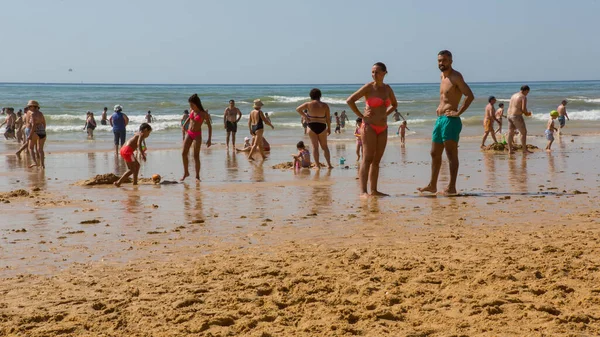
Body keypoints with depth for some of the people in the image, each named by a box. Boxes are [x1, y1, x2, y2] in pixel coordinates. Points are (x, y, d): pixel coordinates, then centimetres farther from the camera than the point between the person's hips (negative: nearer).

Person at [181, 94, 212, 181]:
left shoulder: (204, 113, -12)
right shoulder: (191, 110, 2)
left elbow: (209, 126, -9)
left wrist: (209, 139, -13)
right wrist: (184, 124, 21)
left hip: (197, 135, -5)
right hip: (189, 133, 5)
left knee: (196, 156, -5)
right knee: (184, 153, -1)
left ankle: (197, 176, 3)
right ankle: (186, 172, 13)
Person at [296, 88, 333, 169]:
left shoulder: (308, 104, -5)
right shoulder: (325, 105, -2)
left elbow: (298, 109, -7)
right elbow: (328, 118, -1)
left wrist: (305, 116, -2)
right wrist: (329, 128, 9)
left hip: (312, 126, -1)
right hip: (322, 127, 1)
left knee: (315, 146, 4)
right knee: (324, 146, 13)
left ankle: (317, 165, 2)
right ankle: (329, 164, 11)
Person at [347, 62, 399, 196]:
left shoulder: (387, 88, 10)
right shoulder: (368, 87, -7)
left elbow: (394, 104, 28)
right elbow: (350, 100, -13)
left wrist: (385, 114, 12)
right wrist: (361, 116, -10)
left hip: (382, 128, 6)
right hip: (369, 126, -6)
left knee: (377, 160, 7)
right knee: (367, 159, -10)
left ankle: (374, 190, 12)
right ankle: (363, 190, -12)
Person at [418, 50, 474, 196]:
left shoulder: (456, 76, -10)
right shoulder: (442, 76, 16)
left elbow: (470, 96, -19)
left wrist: (458, 112, -19)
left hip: (450, 120, -9)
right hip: (440, 119, 9)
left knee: (451, 155, -6)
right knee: (435, 154, 12)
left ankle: (452, 187, -4)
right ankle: (432, 185, 20)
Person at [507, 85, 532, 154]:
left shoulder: (513, 96, 16)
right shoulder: (523, 97, -9)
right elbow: (523, 109, -19)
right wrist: (527, 113, 3)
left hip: (510, 115, 8)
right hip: (517, 116, -8)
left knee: (510, 133, 10)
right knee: (523, 132, 0)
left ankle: (510, 150, 11)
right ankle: (524, 150, 0)